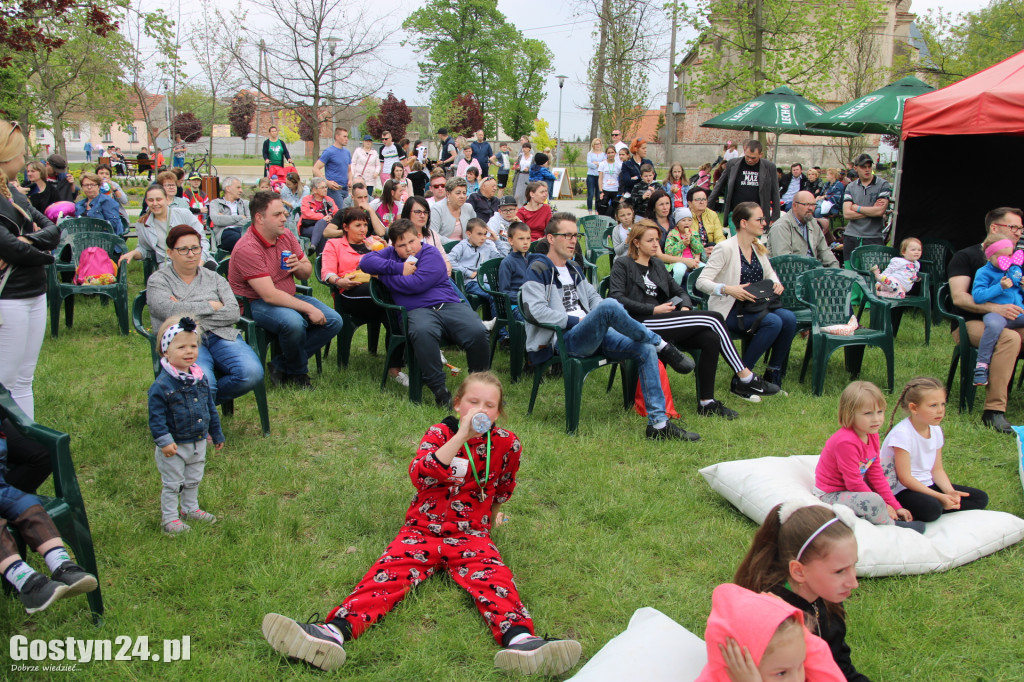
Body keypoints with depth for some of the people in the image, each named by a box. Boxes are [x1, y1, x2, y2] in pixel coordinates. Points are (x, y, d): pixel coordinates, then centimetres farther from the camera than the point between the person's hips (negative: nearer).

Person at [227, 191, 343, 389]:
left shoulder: (286, 235, 2)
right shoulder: (247, 249, -21)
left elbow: (307, 273, 13)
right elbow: (269, 295, -27)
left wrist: (300, 266, -12)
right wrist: (308, 308, -27)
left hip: (289, 297, 8)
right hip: (256, 303, -8)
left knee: (334, 321, -9)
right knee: (294, 322, -37)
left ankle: (281, 365, -2)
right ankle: (298, 373, -5)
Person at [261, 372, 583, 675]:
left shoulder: (506, 443, 1)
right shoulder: (440, 434, -3)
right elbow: (420, 474, -23)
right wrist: (461, 435, -28)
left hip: (471, 536, 1)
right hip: (423, 529, 0)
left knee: (494, 578, -26)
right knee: (388, 572, -22)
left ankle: (519, 640, -50)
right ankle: (334, 631, -40)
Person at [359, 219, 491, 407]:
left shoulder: (431, 254, 7)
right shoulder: (391, 254, 23)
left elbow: (416, 284, -7)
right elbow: (366, 262, 6)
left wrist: (384, 276, 4)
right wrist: (398, 268, -1)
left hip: (449, 305, 0)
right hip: (418, 310, 0)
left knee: (477, 332, -29)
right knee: (422, 332, -39)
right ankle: (439, 390, -29)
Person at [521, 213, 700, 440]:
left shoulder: (572, 269, 26)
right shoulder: (538, 270, 1)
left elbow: (594, 297, 27)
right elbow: (535, 311, -13)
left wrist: (603, 320, 3)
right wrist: (576, 321, -13)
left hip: (593, 336, 8)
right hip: (563, 340, -8)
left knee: (646, 350, -15)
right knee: (610, 305, -34)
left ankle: (659, 423, -17)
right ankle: (662, 346, -14)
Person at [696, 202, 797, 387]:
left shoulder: (759, 248, 10)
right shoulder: (726, 248, -13)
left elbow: (769, 273, 27)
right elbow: (701, 282, -18)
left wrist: (776, 282, 2)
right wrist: (728, 289, -33)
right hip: (729, 310, -7)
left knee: (789, 318, -20)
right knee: (774, 322, -28)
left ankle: (774, 375, -5)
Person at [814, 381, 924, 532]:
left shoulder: (872, 436, 0)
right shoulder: (846, 442, -29)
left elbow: (876, 474, 7)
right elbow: (854, 483, -24)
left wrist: (896, 506, 5)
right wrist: (883, 506, -14)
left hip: (849, 490, 10)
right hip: (830, 496, -10)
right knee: (873, 500, -30)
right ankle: (891, 525, -1)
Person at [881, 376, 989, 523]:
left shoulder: (935, 430, 5)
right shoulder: (901, 434, -20)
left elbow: (937, 469, 8)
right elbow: (905, 478, -20)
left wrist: (950, 492, -11)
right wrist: (940, 497, -23)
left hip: (927, 485, 9)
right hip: (901, 491, -9)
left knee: (981, 498, 1)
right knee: (931, 508, -38)